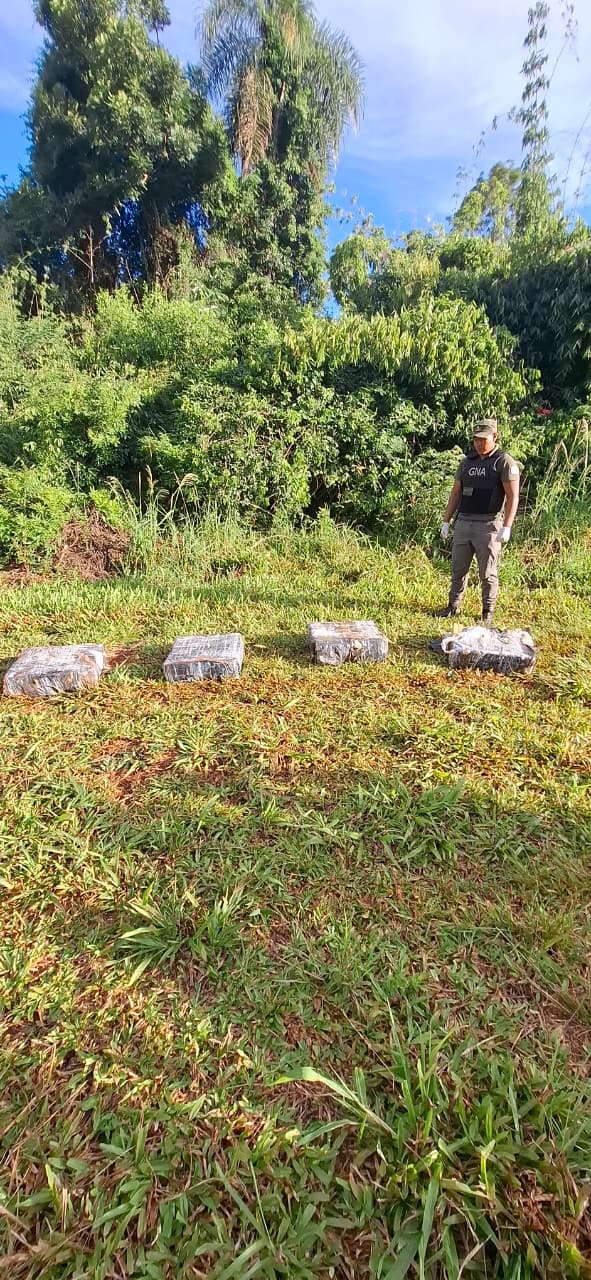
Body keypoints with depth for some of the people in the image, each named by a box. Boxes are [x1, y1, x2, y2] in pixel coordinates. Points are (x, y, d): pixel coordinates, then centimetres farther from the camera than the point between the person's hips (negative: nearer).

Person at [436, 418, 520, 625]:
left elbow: (513, 497, -9)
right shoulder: (467, 461, 14)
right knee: (458, 569, 9)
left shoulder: (505, 462, -3)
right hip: (463, 523, 5)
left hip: (488, 525, -5)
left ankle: (488, 613, 13)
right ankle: (453, 607, 22)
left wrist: (507, 527, -19)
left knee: (488, 573, 1)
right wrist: (446, 521, 11)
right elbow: (455, 493, 17)